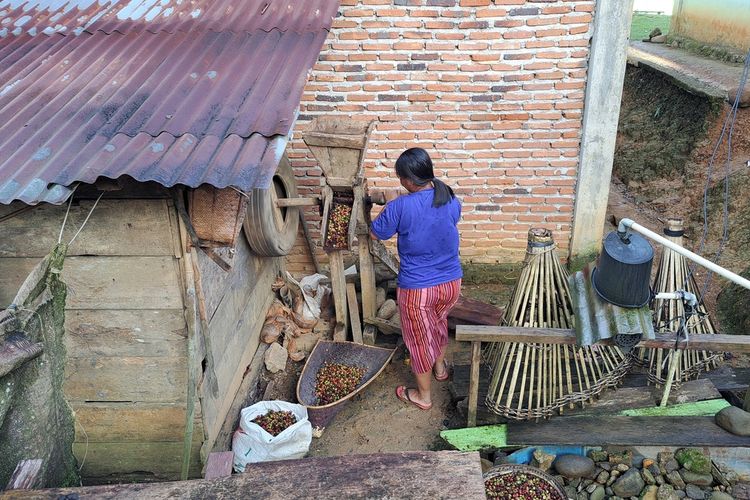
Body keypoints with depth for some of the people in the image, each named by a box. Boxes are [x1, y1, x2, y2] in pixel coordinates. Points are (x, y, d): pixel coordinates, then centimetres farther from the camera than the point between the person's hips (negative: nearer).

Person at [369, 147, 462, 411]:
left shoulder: (401, 207, -22)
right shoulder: (451, 199, -6)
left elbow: (376, 233, -5)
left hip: (417, 289, -5)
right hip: (451, 283, 5)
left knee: (419, 339, 16)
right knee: (439, 322, 33)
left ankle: (423, 396, 34)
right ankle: (440, 367, 55)